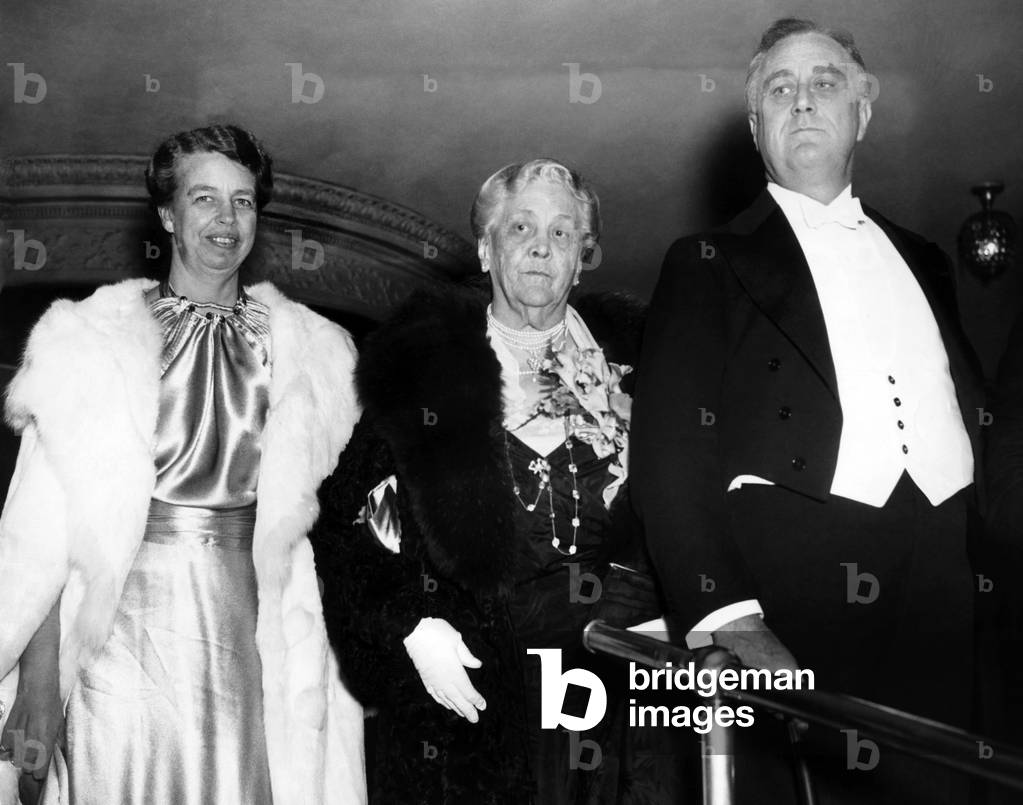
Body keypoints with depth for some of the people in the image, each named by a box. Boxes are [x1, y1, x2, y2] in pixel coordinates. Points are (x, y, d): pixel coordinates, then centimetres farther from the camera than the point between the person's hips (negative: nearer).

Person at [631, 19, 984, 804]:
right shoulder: (709, 264, 11)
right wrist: (726, 615, -15)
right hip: (803, 561, -3)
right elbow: (671, 454, 0)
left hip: (958, 563, 4)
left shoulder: (921, 259, 25)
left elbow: (980, 410, 20)